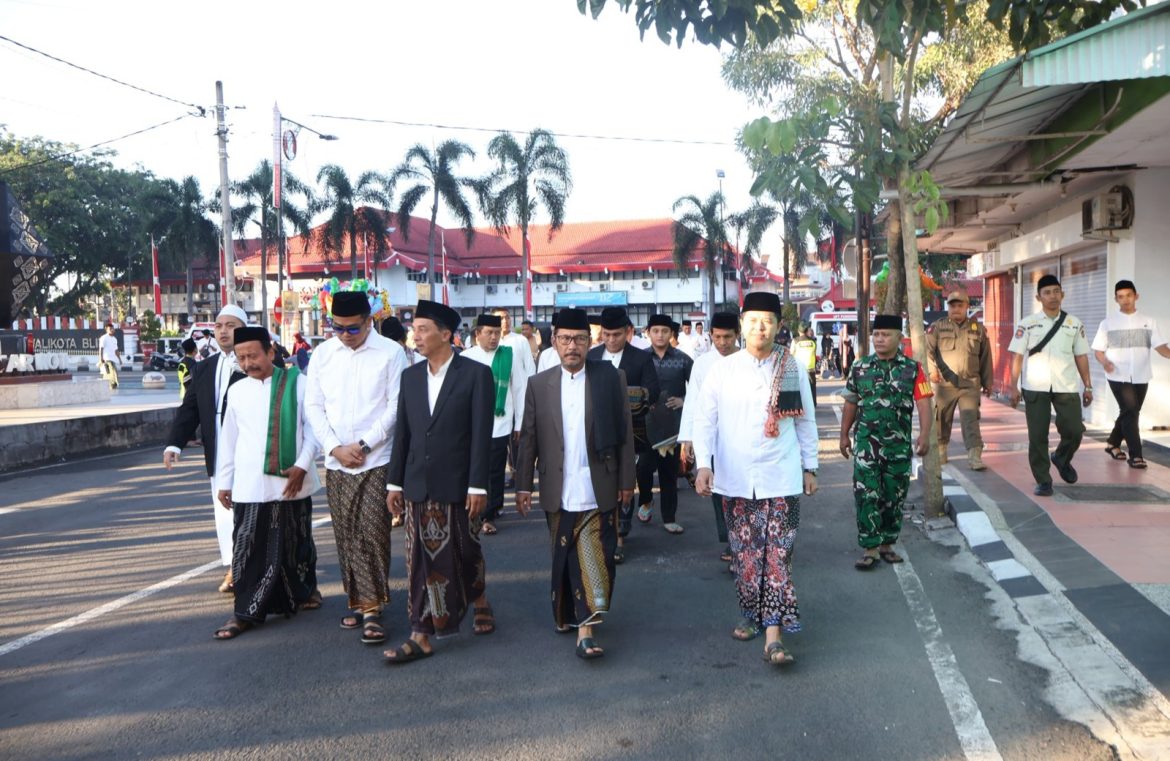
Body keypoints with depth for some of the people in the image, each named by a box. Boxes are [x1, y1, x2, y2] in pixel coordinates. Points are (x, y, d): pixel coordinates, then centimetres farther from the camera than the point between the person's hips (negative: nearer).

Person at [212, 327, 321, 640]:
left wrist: (302, 465, -12)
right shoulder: (237, 391, 7)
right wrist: (223, 481, 14)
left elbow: (312, 428, -3)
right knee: (250, 548, 1)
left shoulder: (297, 383, -4)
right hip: (249, 485, 2)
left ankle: (303, 592, 33)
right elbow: (228, 439, 13)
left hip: (291, 481, -2)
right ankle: (247, 612, 8)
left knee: (295, 543, 12)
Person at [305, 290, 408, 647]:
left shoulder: (391, 353, -5)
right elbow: (313, 406, 8)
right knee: (346, 536, 10)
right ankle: (356, 600, 23)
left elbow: (395, 406, -7)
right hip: (336, 461, 4)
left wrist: (362, 446, -11)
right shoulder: (322, 354, 7)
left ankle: (371, 608, 1)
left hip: (377, 460, -4)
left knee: (373, 534, -6)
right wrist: (335, 447, -4)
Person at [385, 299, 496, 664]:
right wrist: (394, 482, 8)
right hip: (418, 485, 4)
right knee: (421, 561, 4)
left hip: (457, 484, -4)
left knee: (465, 554, 12)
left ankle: (479, 602, 39)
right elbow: (402, 432, 10)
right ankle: (422, 636, 10)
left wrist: (478, 486, -13)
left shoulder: (475, 374, -7)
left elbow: (481, 434, -10)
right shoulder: (410, 375, 8)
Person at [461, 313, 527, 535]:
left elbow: (519, 390, 3)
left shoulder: (510, 356, 0)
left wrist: (520, 424, 3)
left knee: (495, 472, 3)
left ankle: (489, 516, 13)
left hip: (500, 425, -1)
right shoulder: (466, 357, 2)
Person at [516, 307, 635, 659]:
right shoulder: (539, 384, 6)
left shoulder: (611, 378, 1)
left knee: (594, 559, -5)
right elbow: (528, 438, 7)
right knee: (565, 560, 10)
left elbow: (624, 432, 2)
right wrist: (523, 485, 4)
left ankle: (584, 628, 1)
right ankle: (568, 616, 27)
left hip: (598, 491, -2)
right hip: (558, 493, 2)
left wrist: (626, 480, 1)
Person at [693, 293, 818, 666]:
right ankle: (751, 616, 29)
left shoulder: (794, 370, 3)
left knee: (778, 555, -5)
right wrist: (703, 464, -11)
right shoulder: (722, 370, 1)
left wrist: (810, 467, 10)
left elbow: (806, 422, 10)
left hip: (781, 478, -1)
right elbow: (704, 419, -1)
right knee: (745, 553, 10)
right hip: (736, 478, 1)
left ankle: (774, 634, -3)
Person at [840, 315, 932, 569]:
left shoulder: (913, 369, 0)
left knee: (894, 497, 10)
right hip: (866, 444, 0)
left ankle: (887, 545, 24)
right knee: (866, 497, -4)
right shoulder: (860, 368, 4)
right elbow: (850, 404, 10)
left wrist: (924, 434, -17)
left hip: (899, 445, 0)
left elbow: (923, 403, -6)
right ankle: (870, 550, 1)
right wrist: (844, 435, 10)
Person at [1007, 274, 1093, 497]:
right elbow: (1017, 356, -1)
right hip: (1035, 388, -2)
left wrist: (1088, 386, 8)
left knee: (1074, 430, -5)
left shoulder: (1074, 324, 7)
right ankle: (1043, 480, 11)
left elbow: (1081, 356, 11)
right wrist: (1013, 386, -7)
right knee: (1037, 435, 0)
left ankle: (1062, 459, 27)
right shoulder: (1027, 324, 1)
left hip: (1066, 387, 2)